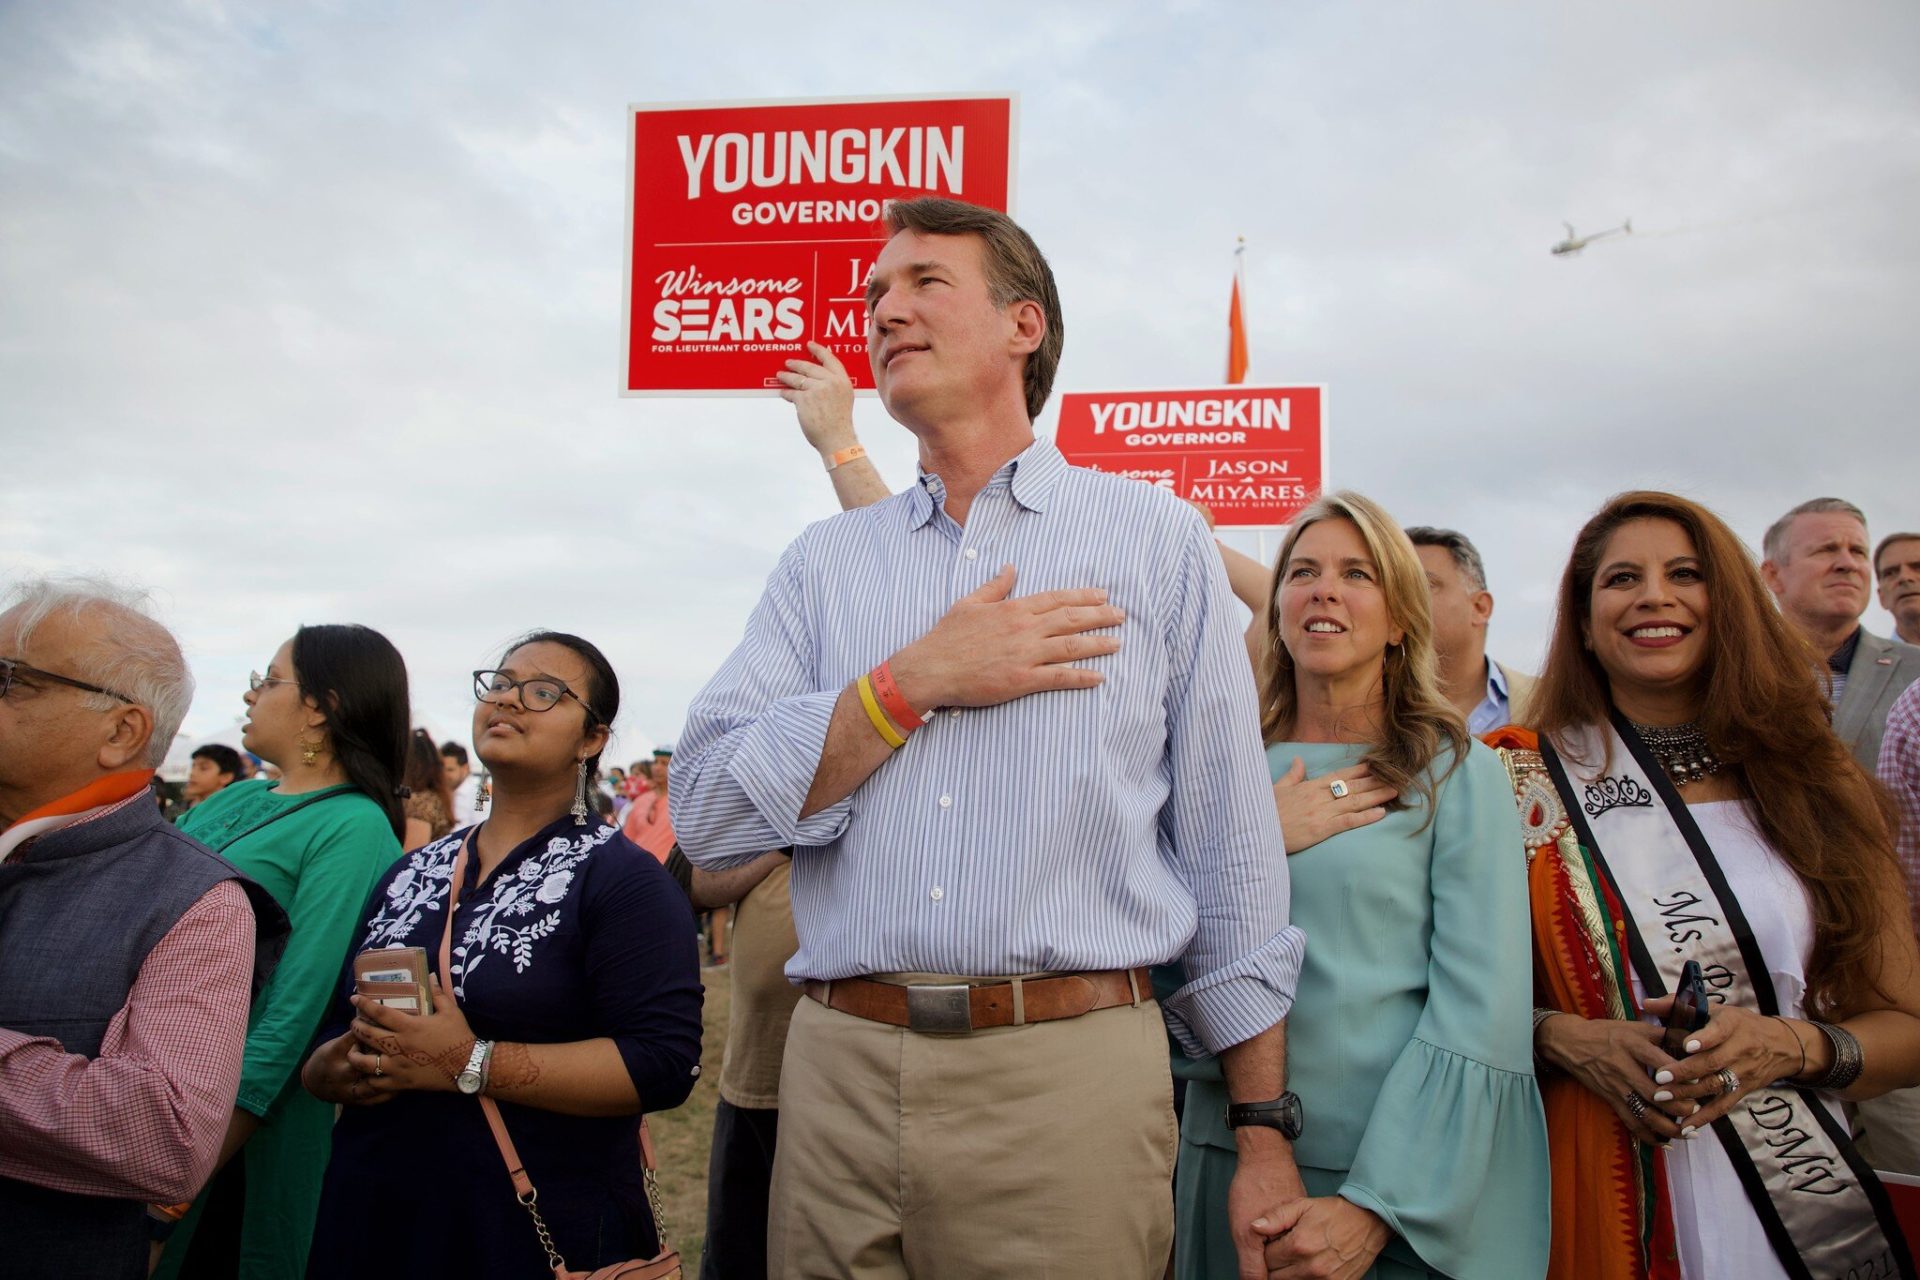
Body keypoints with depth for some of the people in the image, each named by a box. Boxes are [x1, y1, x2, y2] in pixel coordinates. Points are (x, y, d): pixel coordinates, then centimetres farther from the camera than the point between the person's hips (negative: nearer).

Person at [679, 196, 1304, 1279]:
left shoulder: (1159, 540, 4)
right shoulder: (826, 562, 10)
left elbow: (1234, 856, 3)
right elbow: (708, 813, 0)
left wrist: (1268, 1130, 1)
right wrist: (916, 682, -10)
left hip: (1071, 1073, -2)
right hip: (841, 1067, 3)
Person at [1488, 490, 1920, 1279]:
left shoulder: (1811, 785, 2)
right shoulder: (1519, 777, -4)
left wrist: (1790, 1046, -14)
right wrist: (1568, 1039, -19)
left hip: (1813, 1202, 2)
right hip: (1604, 1199, -2)